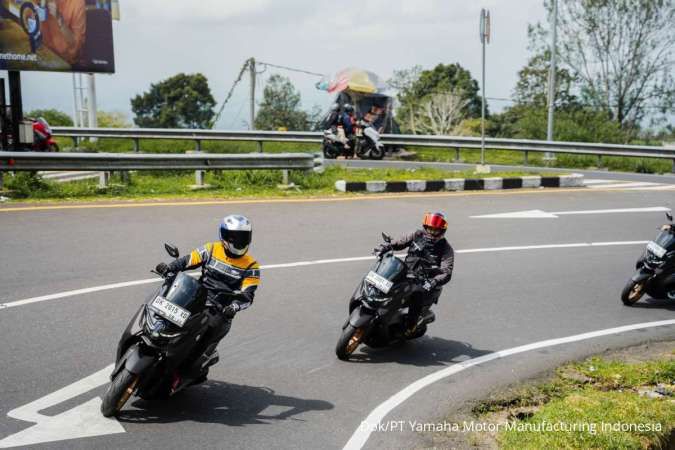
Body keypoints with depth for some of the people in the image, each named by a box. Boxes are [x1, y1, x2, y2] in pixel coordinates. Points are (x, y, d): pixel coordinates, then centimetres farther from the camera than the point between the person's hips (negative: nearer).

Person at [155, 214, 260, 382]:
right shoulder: (211, 249, 9)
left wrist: (234, 307, -27)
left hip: (221, 310, -3)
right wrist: (169, 267, -15)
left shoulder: (251, 267, 2)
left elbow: (247, 295, -7)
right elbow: (187, 261, 4)